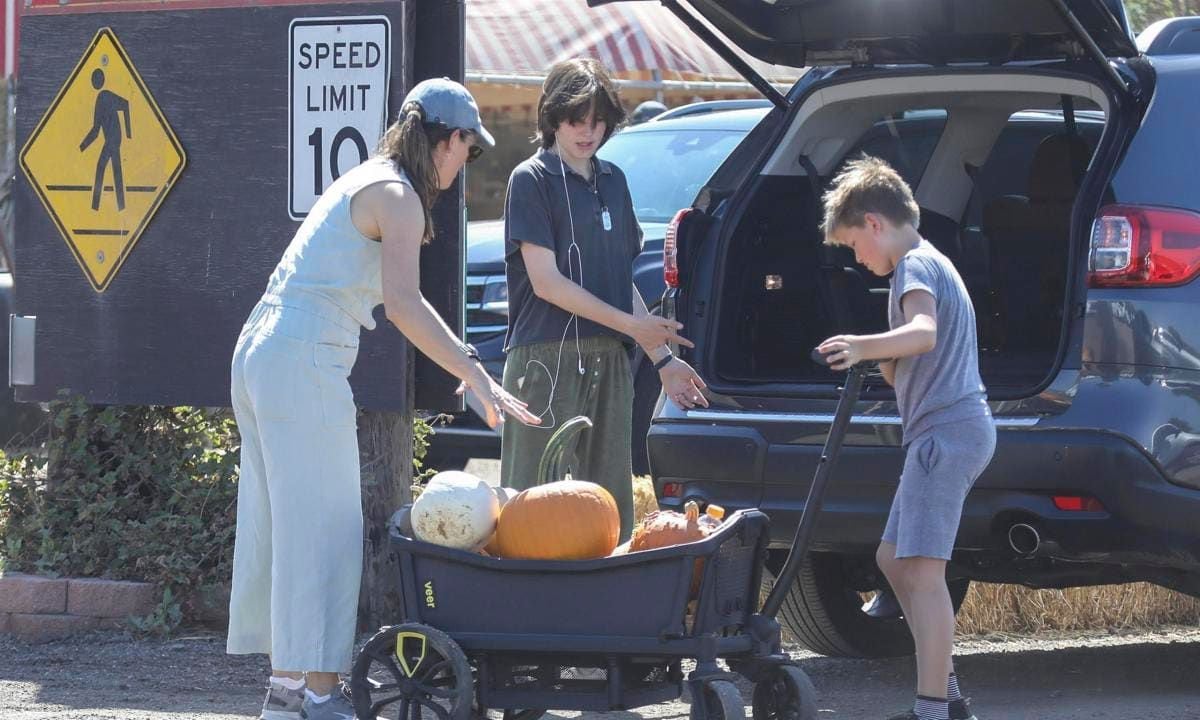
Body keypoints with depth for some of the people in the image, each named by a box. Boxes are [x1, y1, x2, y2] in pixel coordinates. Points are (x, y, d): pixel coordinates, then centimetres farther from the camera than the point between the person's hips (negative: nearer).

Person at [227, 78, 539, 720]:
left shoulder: (367, 182, 20)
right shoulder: (397, 197, -10)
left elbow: (399, 299, 27)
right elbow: (403, 306, -21)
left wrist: (460, 360, 26)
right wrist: (476, 376, -22)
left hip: (262, 353, 10)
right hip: (303, 361, -10)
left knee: (284, 521, 13)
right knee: (322, 524, -7)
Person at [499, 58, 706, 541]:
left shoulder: (613, 181, 16)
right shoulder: (532, 180, -4)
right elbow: (546, 282, -11)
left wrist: (662, 358, 17)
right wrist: (631, 324, -13)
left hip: (609, 362, 7)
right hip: (547, 359, -7)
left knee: (612, 502, 7)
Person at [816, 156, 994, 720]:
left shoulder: (915, 266, -8)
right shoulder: (931, 263, 25)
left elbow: (924, 333, -29)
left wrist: (866, 347, -45)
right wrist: (882, 366, 14)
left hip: (946, 430, -11)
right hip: (958, 426, 11)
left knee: (921, 569, -16)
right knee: (894, 559, 18)